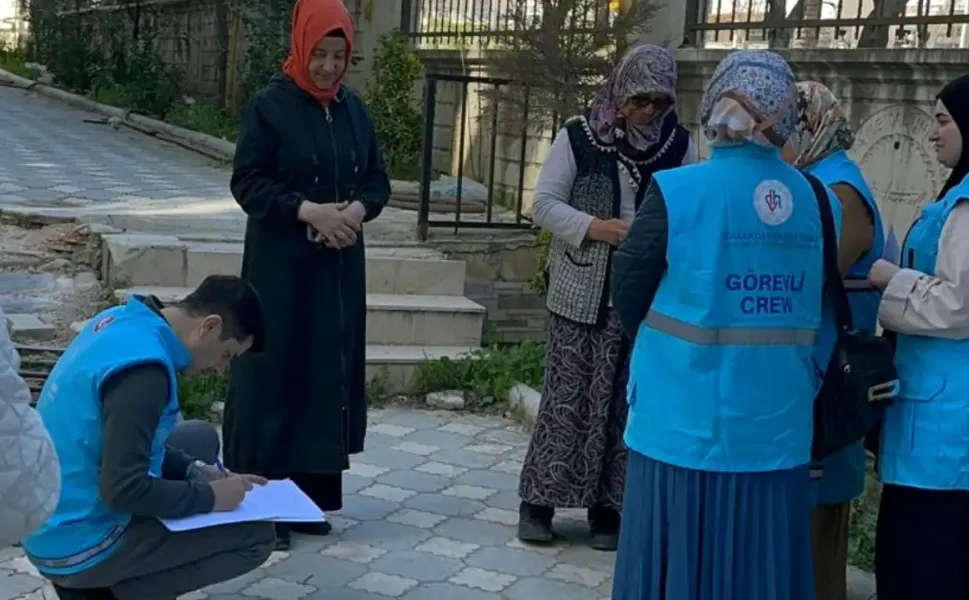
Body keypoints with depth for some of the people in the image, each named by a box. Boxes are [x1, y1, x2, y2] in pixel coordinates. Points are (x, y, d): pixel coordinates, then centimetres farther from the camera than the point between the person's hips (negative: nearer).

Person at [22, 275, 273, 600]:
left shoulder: (124, 320, 2)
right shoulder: (143, 366, -26)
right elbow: (124, 490, -27)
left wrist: (194, 470, 6)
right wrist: (209, 496, -13)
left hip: (57, 521, 9)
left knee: (202, 438, 21)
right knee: (257, 536, -5)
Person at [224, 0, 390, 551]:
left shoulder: (354, 109, 9)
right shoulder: (270, 105, -7)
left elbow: (378, 180, 11)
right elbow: (247, 181, -10)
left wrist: (357, 209, -10)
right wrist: (309, 210, -20)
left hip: (340, 265, 5)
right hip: (281, 265, -5)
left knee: (328, 371, 7)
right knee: (276, 372, -3)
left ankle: (311, 493, 17)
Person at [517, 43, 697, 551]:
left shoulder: (679, 145, 5)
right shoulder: (577, 137, -3)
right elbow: (545, 204, -4)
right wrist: (594, 227, -18)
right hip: (581, 292, -2)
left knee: (625, 399, 6)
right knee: (566, 394, 1)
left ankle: (607, 506, 15)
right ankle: (539, 500, 11)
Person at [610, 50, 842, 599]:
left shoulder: (677, 192, -12)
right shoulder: (821, 203, -2)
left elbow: (629, 293, -2)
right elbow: (819, 312, 7)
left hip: (687, 421, -3)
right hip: (777, 428, 3)